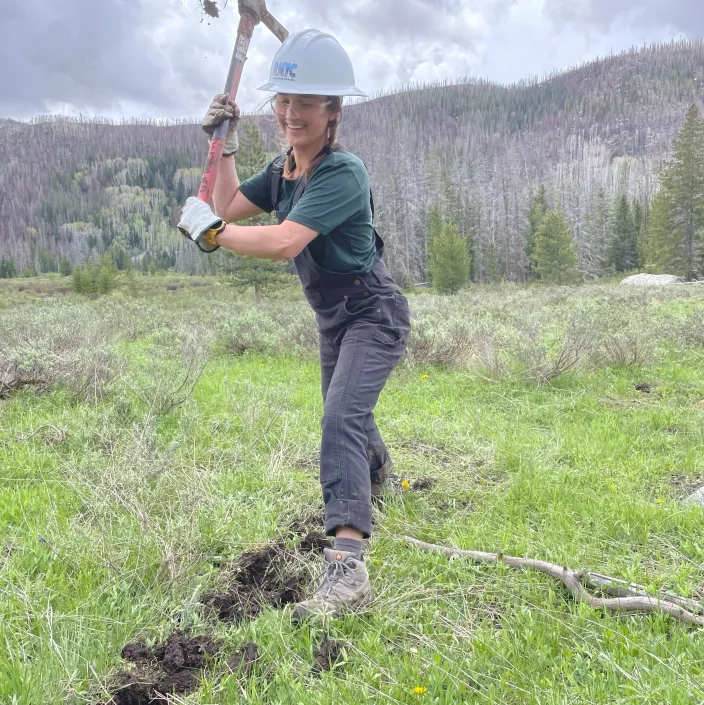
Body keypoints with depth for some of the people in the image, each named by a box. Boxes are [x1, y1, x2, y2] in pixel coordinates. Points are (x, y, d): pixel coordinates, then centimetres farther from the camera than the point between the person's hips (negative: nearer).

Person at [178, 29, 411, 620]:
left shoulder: (342, 173, -25)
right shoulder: (283, 170, 3)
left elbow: (284, 241, -36)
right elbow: (229, 207, 7)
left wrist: (207, 230, -25)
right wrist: (225, 145, 0)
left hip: (374, 315, -9)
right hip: (334, 320, 9)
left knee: (341, 419, -28)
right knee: (345, 415, 27)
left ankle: (347, 568, -35)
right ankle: (379, 475, 58)